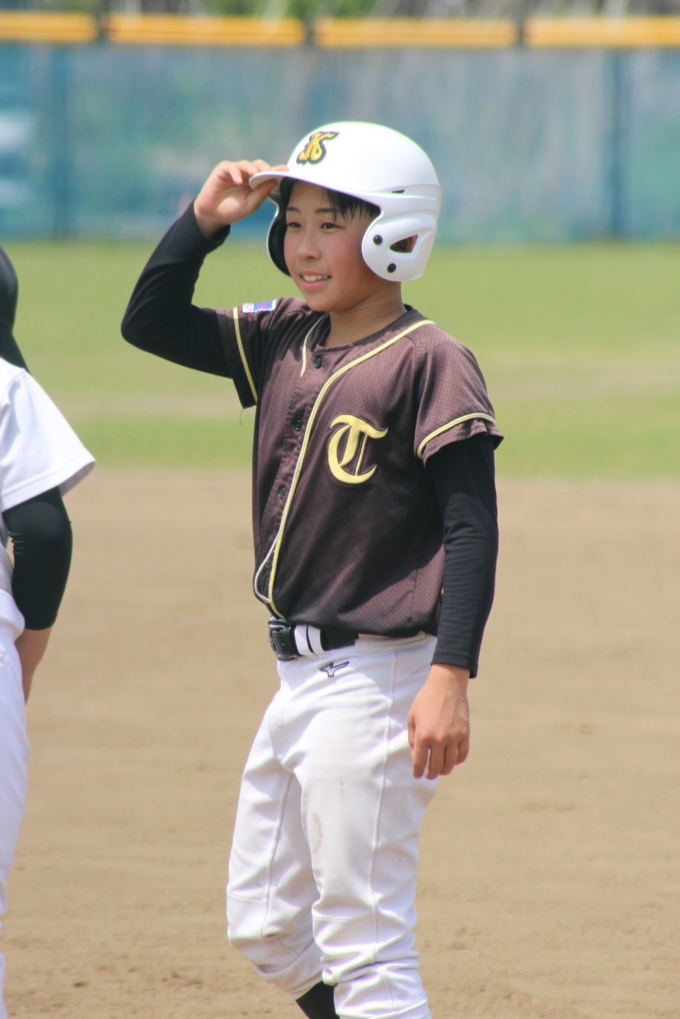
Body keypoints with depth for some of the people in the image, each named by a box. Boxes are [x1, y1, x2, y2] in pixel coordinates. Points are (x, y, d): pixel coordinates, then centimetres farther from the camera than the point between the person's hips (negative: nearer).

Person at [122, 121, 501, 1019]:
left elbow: (472, 530, -17)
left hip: (379, 676, -9)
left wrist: (451, 676, -24)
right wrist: (205, 221, 2)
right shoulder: (284, 341, 9)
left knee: (362, 943, -6)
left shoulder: (430, 362, -14)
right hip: (300, 677, 9)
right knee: (263, 924, 16)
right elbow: (151, 323, 15)